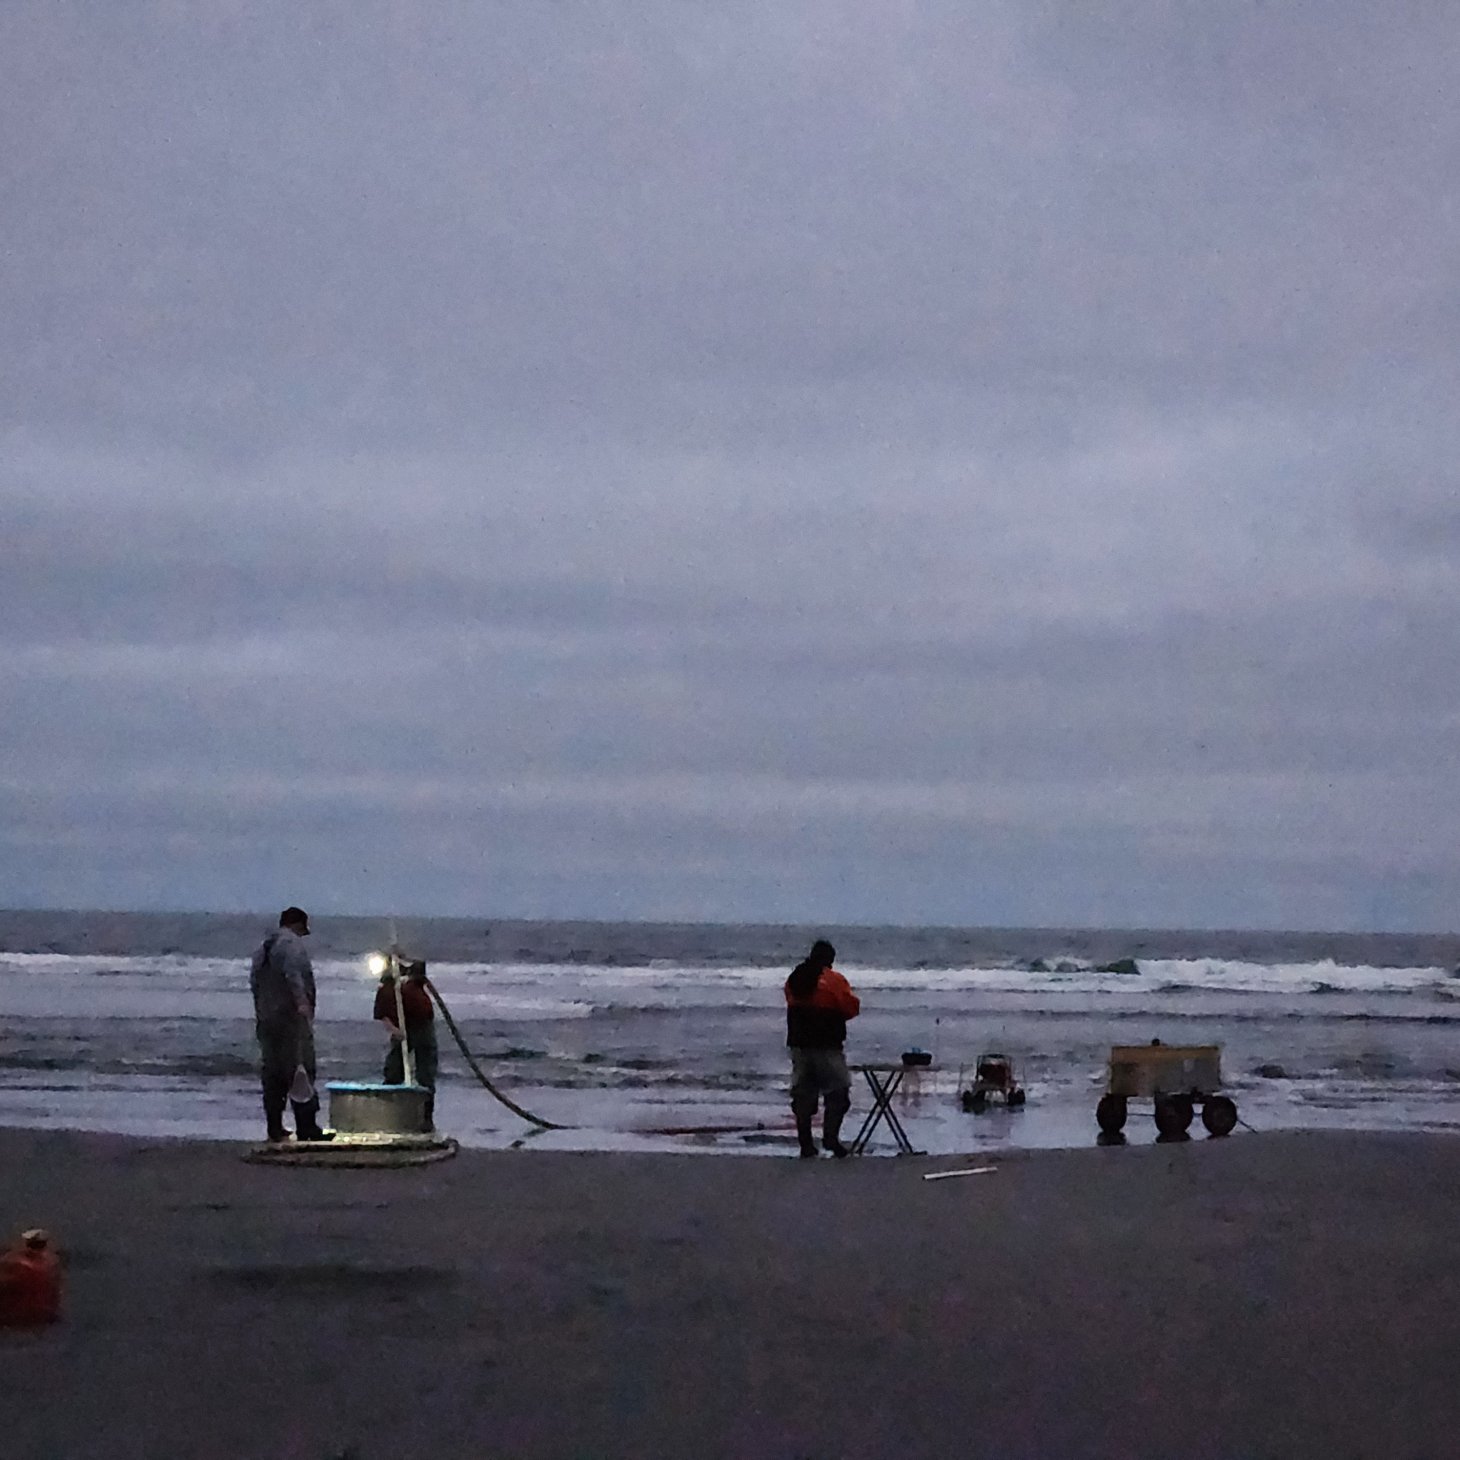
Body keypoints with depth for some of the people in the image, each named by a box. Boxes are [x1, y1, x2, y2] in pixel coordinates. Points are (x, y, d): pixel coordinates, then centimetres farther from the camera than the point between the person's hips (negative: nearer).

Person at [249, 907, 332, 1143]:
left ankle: (274, 1129, 11)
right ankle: (306, 1128, -11)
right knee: (301, 1072, -7)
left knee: (272, 1075, 10)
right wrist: (301, 1001, -30)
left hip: (266, 1019, 8)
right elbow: (293, 973, -24)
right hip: (291, 1017, -8)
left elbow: (254, 980, 18)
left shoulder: (263, 947, 18)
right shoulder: (293, 944, -7)